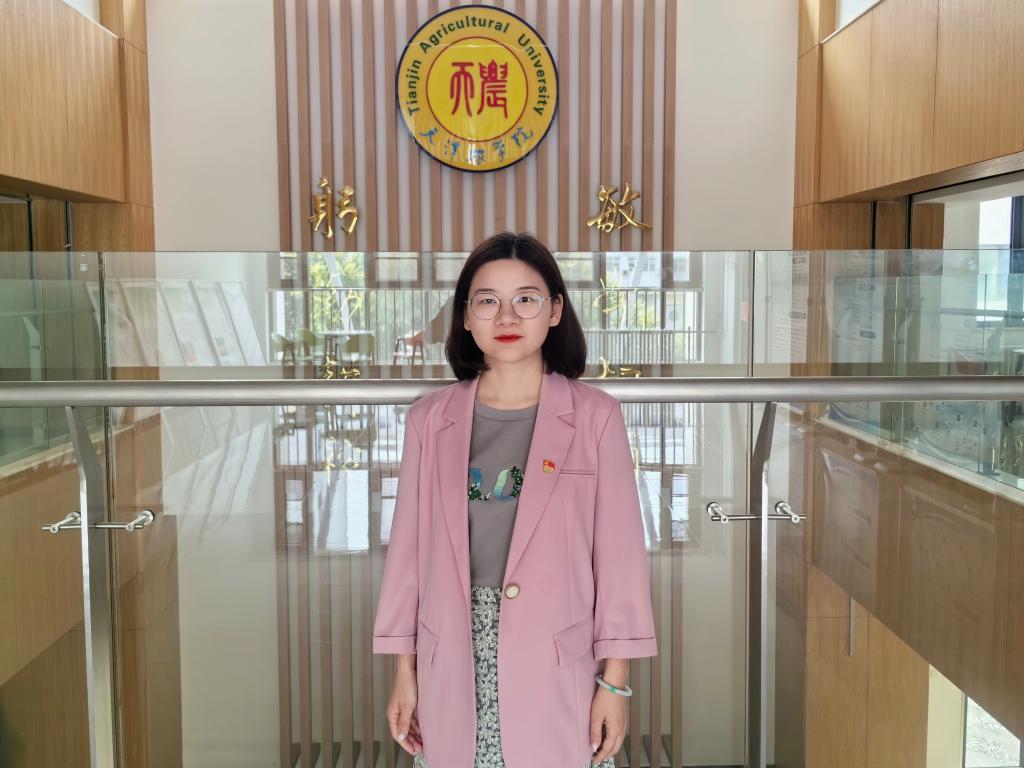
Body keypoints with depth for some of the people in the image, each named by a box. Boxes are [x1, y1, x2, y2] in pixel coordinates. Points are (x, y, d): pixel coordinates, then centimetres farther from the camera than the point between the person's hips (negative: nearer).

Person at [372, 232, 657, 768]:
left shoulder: (594, 416, -4)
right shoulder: (430, 419, 2)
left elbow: (618, 552, -3)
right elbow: (410, 547, 5)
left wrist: (616, 678, -4)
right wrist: (404, 672, 5)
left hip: (557, 669, -2)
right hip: (453, 668, 2)